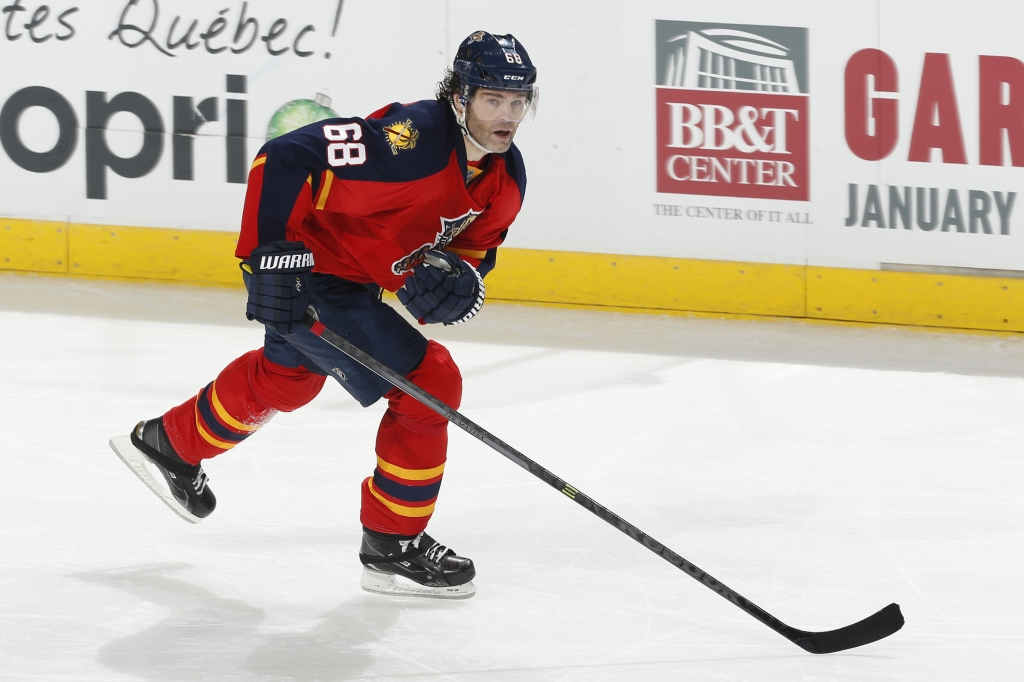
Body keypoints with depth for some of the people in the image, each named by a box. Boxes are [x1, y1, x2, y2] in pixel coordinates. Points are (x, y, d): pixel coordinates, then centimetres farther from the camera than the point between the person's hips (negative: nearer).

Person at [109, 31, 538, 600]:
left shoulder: (507, 178, -5)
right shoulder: (409, 138, -32)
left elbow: (474, 243, 8)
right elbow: (286, 160, -31)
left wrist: (458, 273, -16)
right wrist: (268, 253, -31)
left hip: (360, 283, 10)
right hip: (306, 273, -10)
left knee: (287, 375, 32)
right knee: (428, 382, -12)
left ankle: (170, 443, 56)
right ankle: (392, 545, 1)